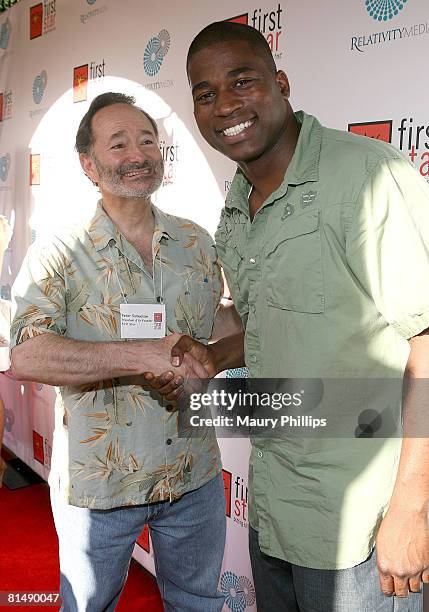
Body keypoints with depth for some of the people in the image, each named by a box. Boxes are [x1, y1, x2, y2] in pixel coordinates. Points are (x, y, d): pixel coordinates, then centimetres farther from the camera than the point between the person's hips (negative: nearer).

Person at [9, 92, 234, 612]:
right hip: (97, 482, -3)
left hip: (195, 474, 4)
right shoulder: (57, 256, -11)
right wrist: (142, 356, -30)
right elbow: (27, 358, -24)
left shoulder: (198, 243, 2)